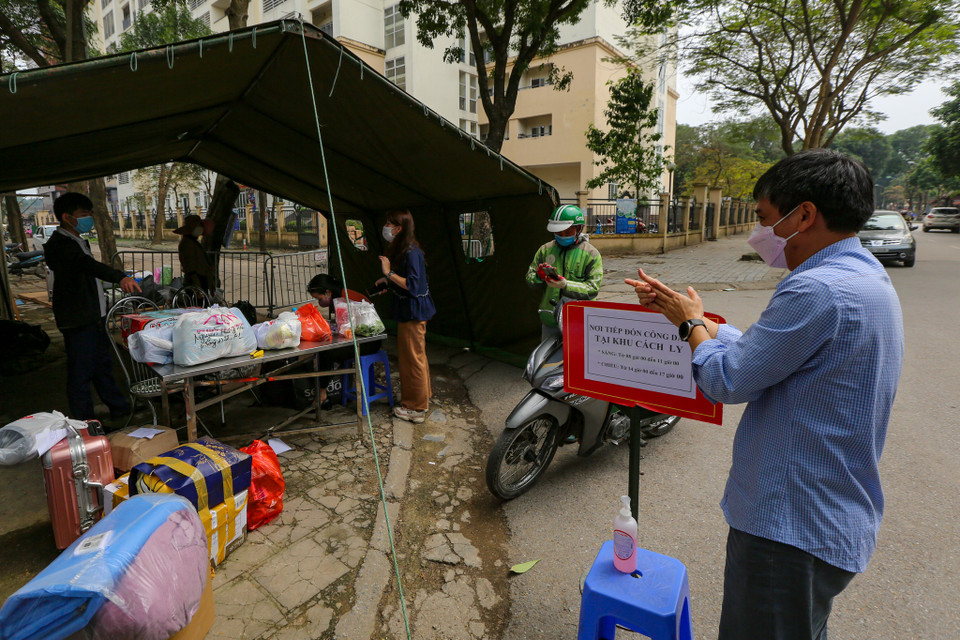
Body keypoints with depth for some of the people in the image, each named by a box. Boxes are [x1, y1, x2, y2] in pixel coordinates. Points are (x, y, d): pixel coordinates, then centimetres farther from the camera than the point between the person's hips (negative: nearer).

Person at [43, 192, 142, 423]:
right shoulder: (59, 244, -17)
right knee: (81, 372, -2)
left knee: (103, 364, 19)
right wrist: (120, 277, -53)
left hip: (94, 316, 10)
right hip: (77, 320, -10)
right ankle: (86, 424, 7)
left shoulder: (79, 241, 16)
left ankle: (120, 408, 31)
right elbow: (86, 264, -36)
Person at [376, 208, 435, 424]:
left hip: (413, 310, -10)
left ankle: (416, 408, 10)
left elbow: (413, 285, -27)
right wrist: (387, 281, 11)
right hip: (409, 309, 10)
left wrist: (389, 273, -25)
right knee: (416, 354, 20)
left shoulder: (411, 252, -21)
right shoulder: (400, 249, 11)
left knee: (412, 357, -1)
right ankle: (423, 395, 35)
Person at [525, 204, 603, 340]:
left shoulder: (591, 254, 0)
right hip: (549, 320, 4)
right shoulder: (545, 250, 11)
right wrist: (539, 276, -12)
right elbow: (529, 277, 12)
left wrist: (566, 286, -23)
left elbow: (593, 288, -9)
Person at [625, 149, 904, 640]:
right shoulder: (868, 278, 9)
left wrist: (691, 322, -3)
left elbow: (725, 380, -21)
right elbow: (754, 350, 11)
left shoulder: (818, 290, -26)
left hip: (790, 530, -10)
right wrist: (681, 309, 12)